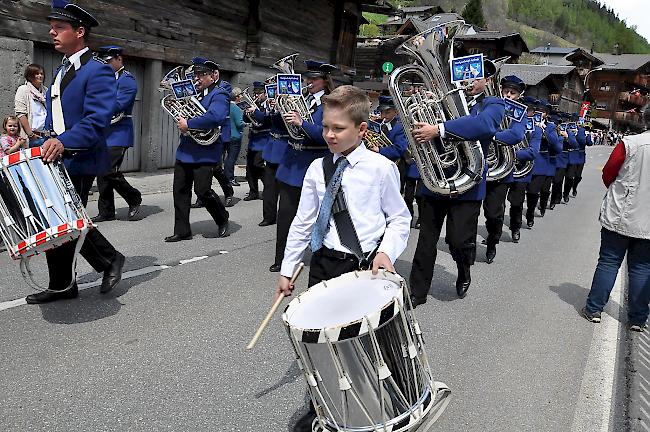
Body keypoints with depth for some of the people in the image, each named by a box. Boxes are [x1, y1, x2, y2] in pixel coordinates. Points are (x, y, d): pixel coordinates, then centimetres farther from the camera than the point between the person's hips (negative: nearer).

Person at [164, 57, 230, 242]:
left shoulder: (219, 95, -9)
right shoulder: (196, 93, 16)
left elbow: (215, 117, -28)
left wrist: (188, 124, -23)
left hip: (205, 151, -8)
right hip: (186, 149, 8)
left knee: (202, 190, -7)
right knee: (180, 190, 6)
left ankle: (223, 220, 19)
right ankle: (182, 231, 15)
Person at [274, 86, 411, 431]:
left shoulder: (380, 168, -6)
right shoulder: (317, 169, 4)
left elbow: (399, 218, 1)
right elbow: (302, 223, 8)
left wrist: (386, 251, -16)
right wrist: (287, 270, 9)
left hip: (367, 264, -3)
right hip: (325, 261, 3)